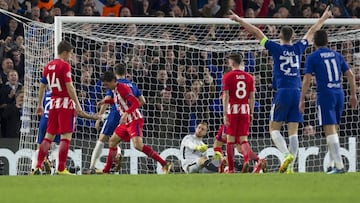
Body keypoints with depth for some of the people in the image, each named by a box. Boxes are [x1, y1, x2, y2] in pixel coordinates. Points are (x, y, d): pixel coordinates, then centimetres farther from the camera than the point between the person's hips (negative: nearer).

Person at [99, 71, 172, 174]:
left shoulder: (122, 88, -17)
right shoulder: (115, 89, 12)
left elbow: (136, 103, -25)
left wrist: (126, 114, -37)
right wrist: (105, 101, 24)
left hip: (135, 120, -10)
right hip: (126, 122, 10)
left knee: (138, 145, -24)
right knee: (112, 141, 15)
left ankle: (165, 164, -25)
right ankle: (106, 171, 25)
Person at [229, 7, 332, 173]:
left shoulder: (276, 48, -1)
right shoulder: (298, 48, 9)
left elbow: (257, 32, 4)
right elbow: (312, 31, 24)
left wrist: (239, 20, 11)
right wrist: (324, 18, 38)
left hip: (282, 92, -4)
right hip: (297, 92, 4)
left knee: (274, 128, 2)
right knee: (293, 131, 1)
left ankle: (287, 155, -22)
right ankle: (290, 166, -5)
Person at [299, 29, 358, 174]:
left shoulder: (312, 57, -1)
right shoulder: (337, 55, 14)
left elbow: (307, 80, -8)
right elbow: (350, 75, 13)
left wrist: (302, 100, -4)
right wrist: (353, 95, 20)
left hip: (325, 94, -5)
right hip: (339, 93, 5)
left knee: (330, 130, -8)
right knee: (334, 130, 15)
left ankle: (339, 166, -17)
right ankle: (335, 162, 14)